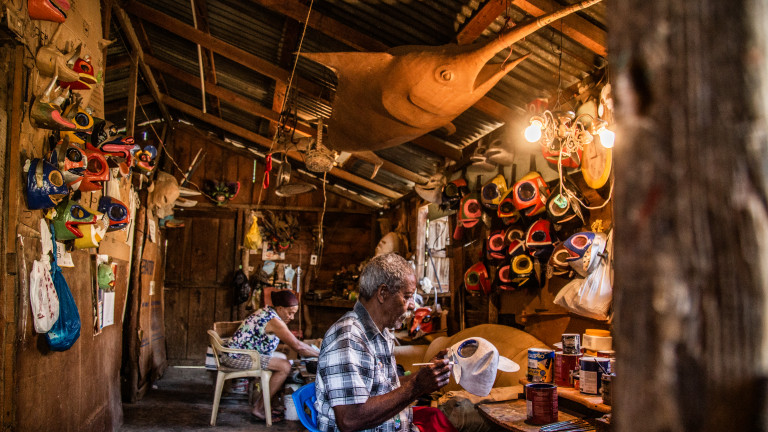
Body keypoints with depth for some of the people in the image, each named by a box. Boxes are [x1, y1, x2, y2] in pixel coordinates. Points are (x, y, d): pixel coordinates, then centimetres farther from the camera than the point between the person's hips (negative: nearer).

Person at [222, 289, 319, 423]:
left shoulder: (267, 311, 9)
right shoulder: (274, 320, -20)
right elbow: (298, 346, -23)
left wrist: (288, 335, 7)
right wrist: (319, 354, -12)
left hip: (236, 353, 11)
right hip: (236, 357, -11)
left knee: (283, 357, 17)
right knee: (285, 366, -17)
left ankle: (261, 402, 16)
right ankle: (259, 409, -8)